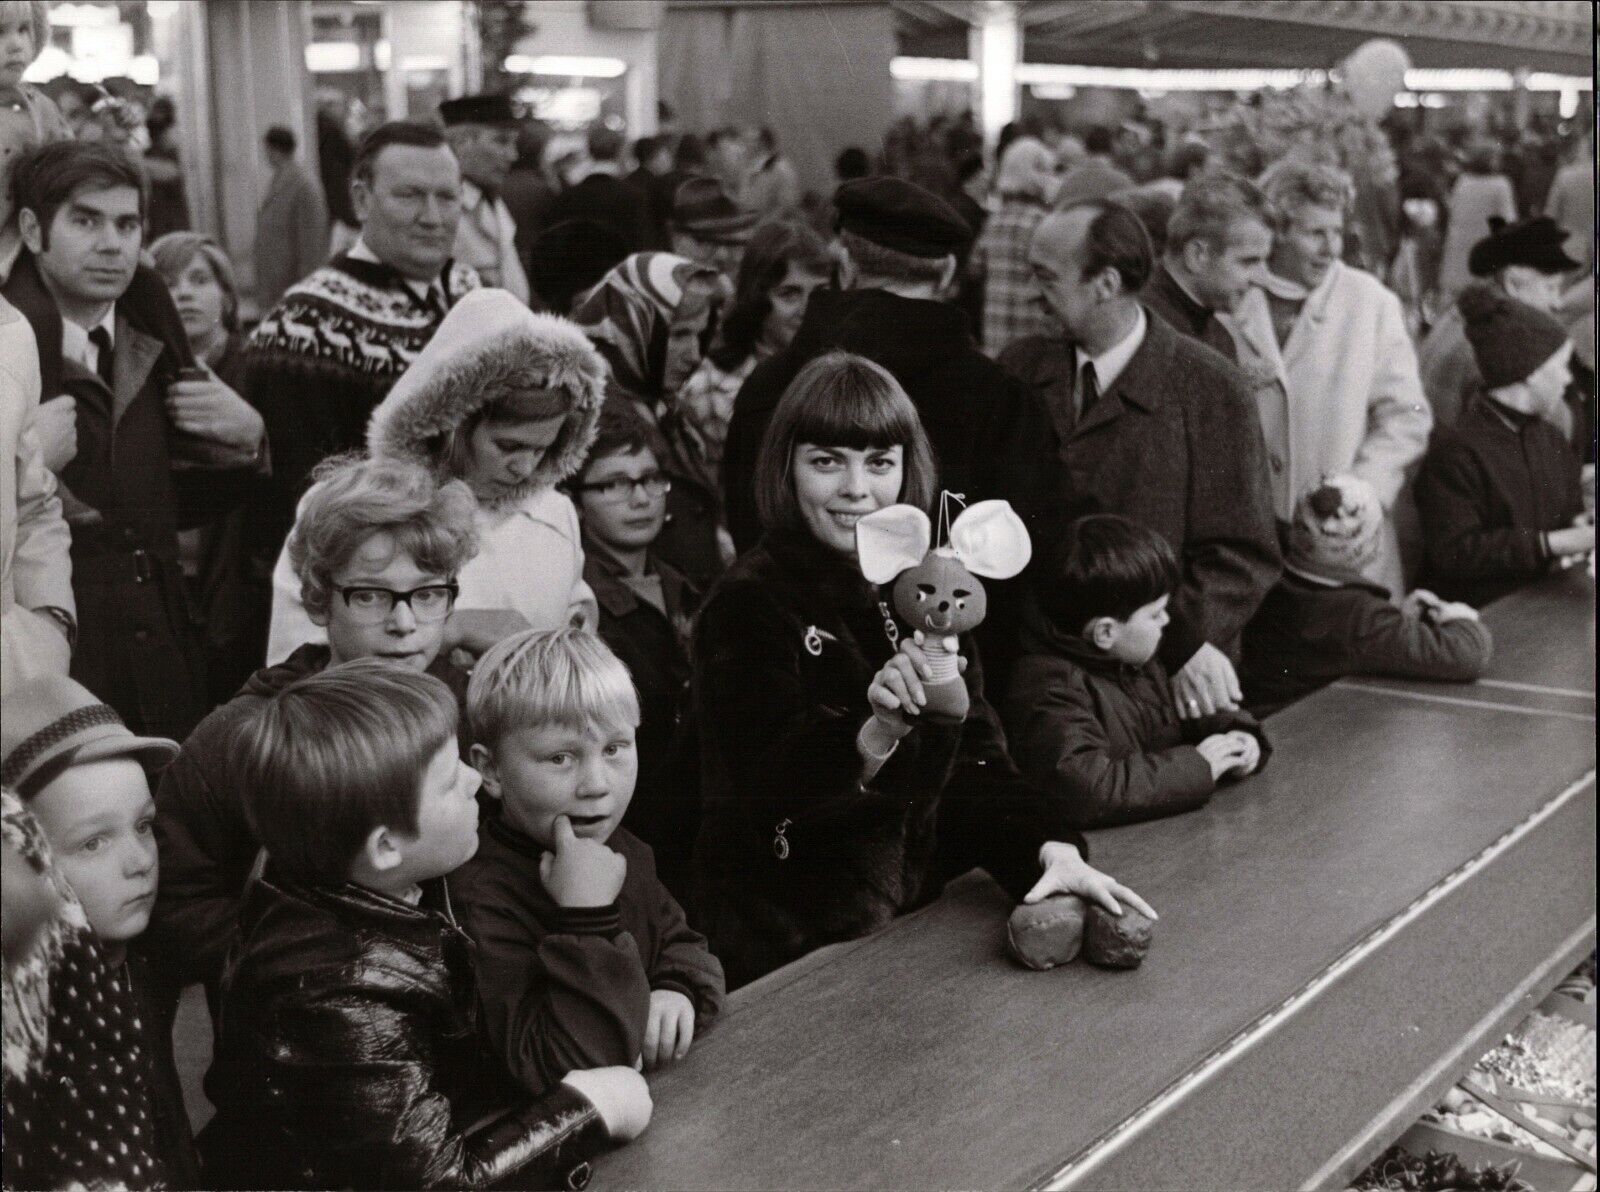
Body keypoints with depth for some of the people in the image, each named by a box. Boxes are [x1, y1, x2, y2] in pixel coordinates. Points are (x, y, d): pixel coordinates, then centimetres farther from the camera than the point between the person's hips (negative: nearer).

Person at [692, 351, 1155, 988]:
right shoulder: (748, 605, -11)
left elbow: (975, 757, 5)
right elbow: (771, 784, -21)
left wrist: (1052, 848, -11)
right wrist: (874, 734, -39)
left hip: (914, 911, 6)